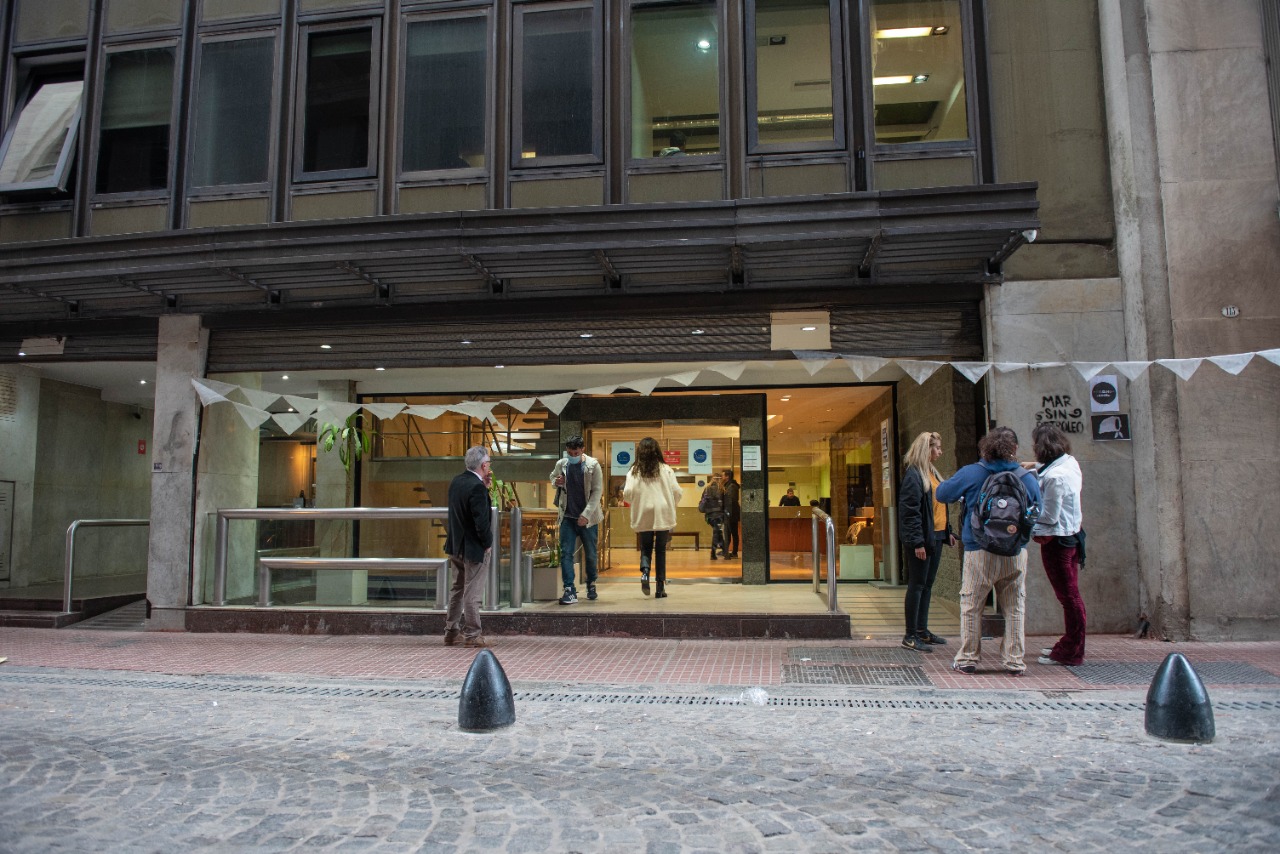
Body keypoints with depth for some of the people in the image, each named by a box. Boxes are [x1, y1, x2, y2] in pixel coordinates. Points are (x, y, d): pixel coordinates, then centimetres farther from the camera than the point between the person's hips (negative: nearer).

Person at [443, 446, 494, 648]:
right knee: (472, 593, 2)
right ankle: (471, 635, 11)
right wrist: (487, 544, -11)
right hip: (474, 548, -8)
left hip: (455, 546, 8)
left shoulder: (456, 482, 3)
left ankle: (451, 632, 27)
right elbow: (481, 521, -25)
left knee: (457, 590, 19)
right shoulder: (477, 487, -23)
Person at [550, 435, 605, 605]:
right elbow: (552, 477, 19)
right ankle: (570, 590, -5)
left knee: (590, 554, 11)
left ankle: (591, 585, 33)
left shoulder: (593, 465, -9)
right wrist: (557, 482, -7)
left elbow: (597, 491, -10)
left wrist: (586, 514, -18)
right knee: (566, 553, -7)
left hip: (588, 518, -2)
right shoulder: (561, 464, -1)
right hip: (567, 517, 2)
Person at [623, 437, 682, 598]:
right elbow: (677, 491, -2)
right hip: (663, 515, 0)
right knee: (660, 550, 8)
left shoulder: (634, 471, -2)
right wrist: (673, 505, 18)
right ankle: (660, 588, 8)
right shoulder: (665, 469, -2)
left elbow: (628, 493, -10)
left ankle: (645, 571, -16)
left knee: (645, 548, 14)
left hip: (643, 516, 0)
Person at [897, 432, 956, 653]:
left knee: (927, 585, 14)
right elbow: (910, 511, -17)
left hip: (936, 537, 9)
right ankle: (910, 636, 2)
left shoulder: (933, 473, 16)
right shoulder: (913, 475, -12)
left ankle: (922, 630, 23)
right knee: (917, 585, -4)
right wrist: (917, 542, -20)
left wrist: (948, 531, 17)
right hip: (922, 538, -9)